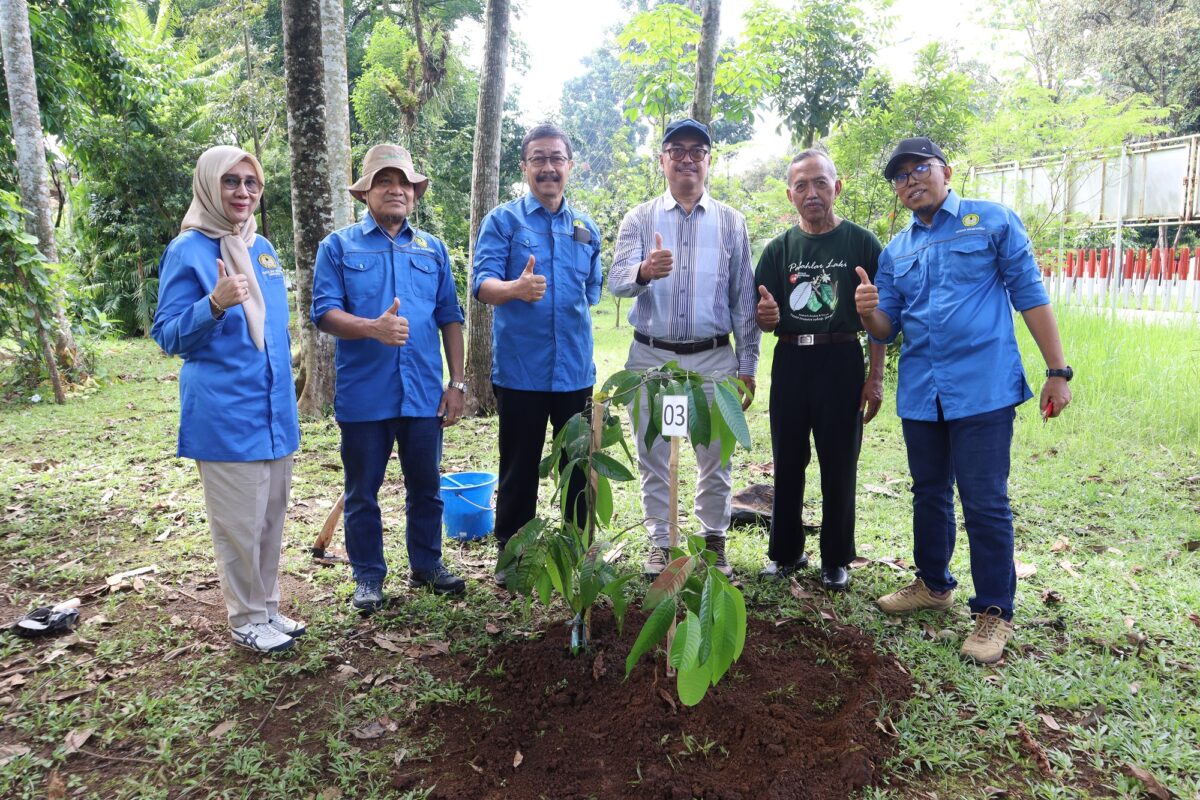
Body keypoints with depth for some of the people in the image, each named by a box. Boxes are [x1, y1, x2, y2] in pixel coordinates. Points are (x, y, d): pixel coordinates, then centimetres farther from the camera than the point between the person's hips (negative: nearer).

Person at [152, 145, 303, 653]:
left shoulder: (263, 249, 12)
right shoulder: (187, 250, -8)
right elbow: (167, 335, -8)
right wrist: (215, 304, -26)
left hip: (273, 408, 7)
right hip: (224, 411, -7)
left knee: (271, 515, 13)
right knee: (240, 523, 0)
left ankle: (267, 608, 27)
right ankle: (246, 619, 17)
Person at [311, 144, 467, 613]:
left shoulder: (432, 249, 11)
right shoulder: (339, 246, 3)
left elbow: (449, 318, 10)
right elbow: (324, 312, -7)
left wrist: (457, 383, 4)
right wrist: (373, 328, -25)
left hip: (424, 393, 3)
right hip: (363, 394, -2)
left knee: (426, 486, 13)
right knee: (363, 491, 9)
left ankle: (427, 565, 30)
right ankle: (368, 576, 25)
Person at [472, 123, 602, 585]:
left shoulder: (587, 229, 13)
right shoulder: (503, 221, -1)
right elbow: (482, 283, -14)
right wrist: (516, 289, -35)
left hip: (575, 371, 4)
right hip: (519, 370, -3)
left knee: (581, 466, 11)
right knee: (519, 469, 6)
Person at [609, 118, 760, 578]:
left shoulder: (731, 222, 6)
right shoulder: (639, 219, 4)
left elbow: (744, 300, 7)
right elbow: (616, 282, -11)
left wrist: (747, 367, 3)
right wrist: (643, 272, -35)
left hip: (713, 359, 0)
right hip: (651, 357, 0)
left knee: (715, 458, 8)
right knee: (654, 458, 9)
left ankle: (715, 540, 26)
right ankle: (660, 542, 24)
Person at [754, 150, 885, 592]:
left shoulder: (862, 243, -1)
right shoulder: (779, 248, 6)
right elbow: (764, 323, 6)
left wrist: (875, 377, -7)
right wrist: (767, 316, -17)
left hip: (842, 362, -2)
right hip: (790, 361, 3)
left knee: (839, 466, 5)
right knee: (787, 463, 10)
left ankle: (836, 559, 20)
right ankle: (785, 551, 24)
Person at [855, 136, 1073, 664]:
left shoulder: (992, 220, 1)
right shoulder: (895, 252, 13)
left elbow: (1030, 295, -1)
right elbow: (886, 329, 12)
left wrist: (1057, 370, -6)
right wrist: (868, 312, -12)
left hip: (982, 388, -5)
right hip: (920, 392, 5)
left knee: (985, 501, -3)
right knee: (930, 494, 16)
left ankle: (994, 611, 11)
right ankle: (933, 583, 34)